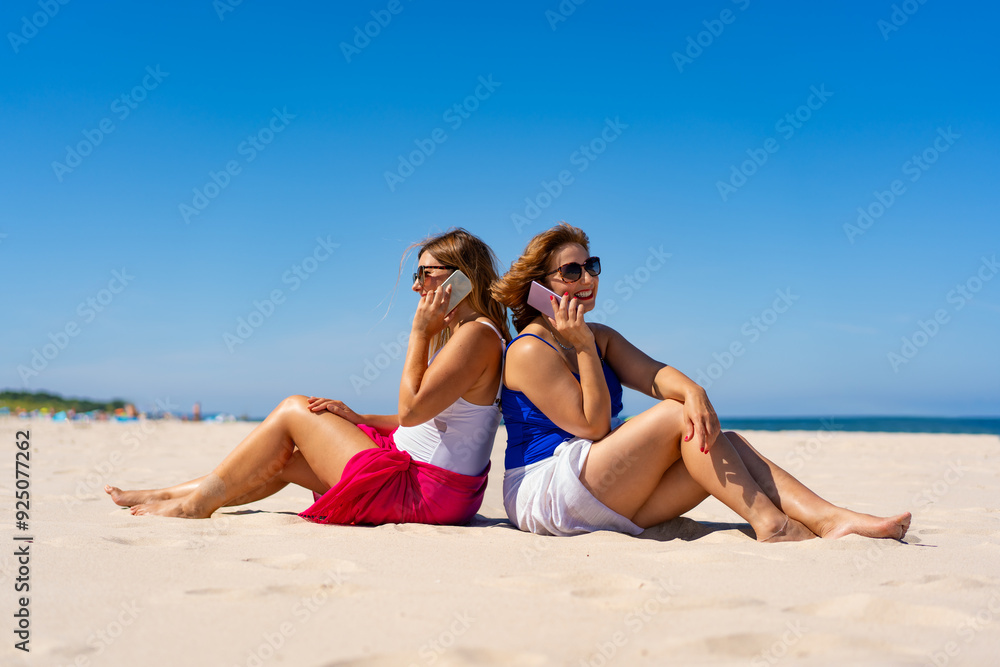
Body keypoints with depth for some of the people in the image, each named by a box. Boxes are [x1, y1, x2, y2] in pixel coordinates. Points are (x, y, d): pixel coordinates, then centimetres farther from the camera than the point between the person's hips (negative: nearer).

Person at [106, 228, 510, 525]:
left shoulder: (477, 335, -16)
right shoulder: (457, 332, 16)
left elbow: (411, 410, -23)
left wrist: (420, 333, -15)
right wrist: (356, 418, 6)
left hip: (422, 492, -9)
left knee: (293, 410, -1)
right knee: (285, 457, 14)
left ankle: (197, 503, 10)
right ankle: (168, 496, 25)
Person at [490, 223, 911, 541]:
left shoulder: (601, 337, 17)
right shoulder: (529, 350, -10)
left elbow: (651, 373, -3)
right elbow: (593, 426, -14)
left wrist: (692, 391, -25)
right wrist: (583, 348, -17)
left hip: (607, 505, 8)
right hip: (544, 491, -8)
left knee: (722, 444, -9)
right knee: (680, 416, -20)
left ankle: (828, 519, -22)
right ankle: (769, 523, -22)